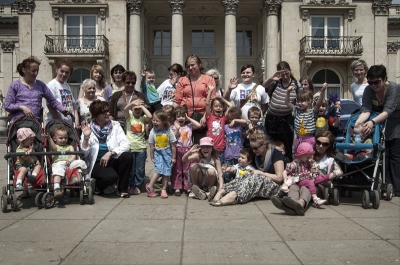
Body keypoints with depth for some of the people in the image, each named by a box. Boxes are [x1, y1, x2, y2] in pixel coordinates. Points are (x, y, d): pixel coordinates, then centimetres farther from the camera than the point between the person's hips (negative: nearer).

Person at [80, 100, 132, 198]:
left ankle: (122, 188, -8)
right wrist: (86, 137, -25)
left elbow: (126, 145, -15)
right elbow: (84, 154, -12)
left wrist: (110, 153, -25)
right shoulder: (89, 128, -7)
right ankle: (98, 186, 4)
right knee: (111, 176, -33)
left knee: (128, 156, -27)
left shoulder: (115, 126, -3)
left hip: (112, 160, 3)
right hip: (97, 164, -3)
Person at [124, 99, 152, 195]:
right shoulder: (129, 116, 2)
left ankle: (138, 185, 21)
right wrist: (132, 103, -39)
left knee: (140, 169, 7)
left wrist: (142, 106, -9)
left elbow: (150, 116, -19)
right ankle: (131, 185, 23)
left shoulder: (143, 118, 3)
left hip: (141, 148, 0)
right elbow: (125, 109, -19)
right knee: (130, 168, 8)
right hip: (130, 147, 0)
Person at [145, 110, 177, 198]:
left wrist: (173, 157, -2)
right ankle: (150, 186, -4)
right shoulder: (153, 132, -9)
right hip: (158, 152, 0)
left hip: (167, 153, 1)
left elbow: (173, 145, -5)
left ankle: (164, 189, 12)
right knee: (159, 169, -16)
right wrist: (152, 157, 2)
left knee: (166, 171, 1)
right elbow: (152, 146, -2)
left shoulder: (169, 131, -12)